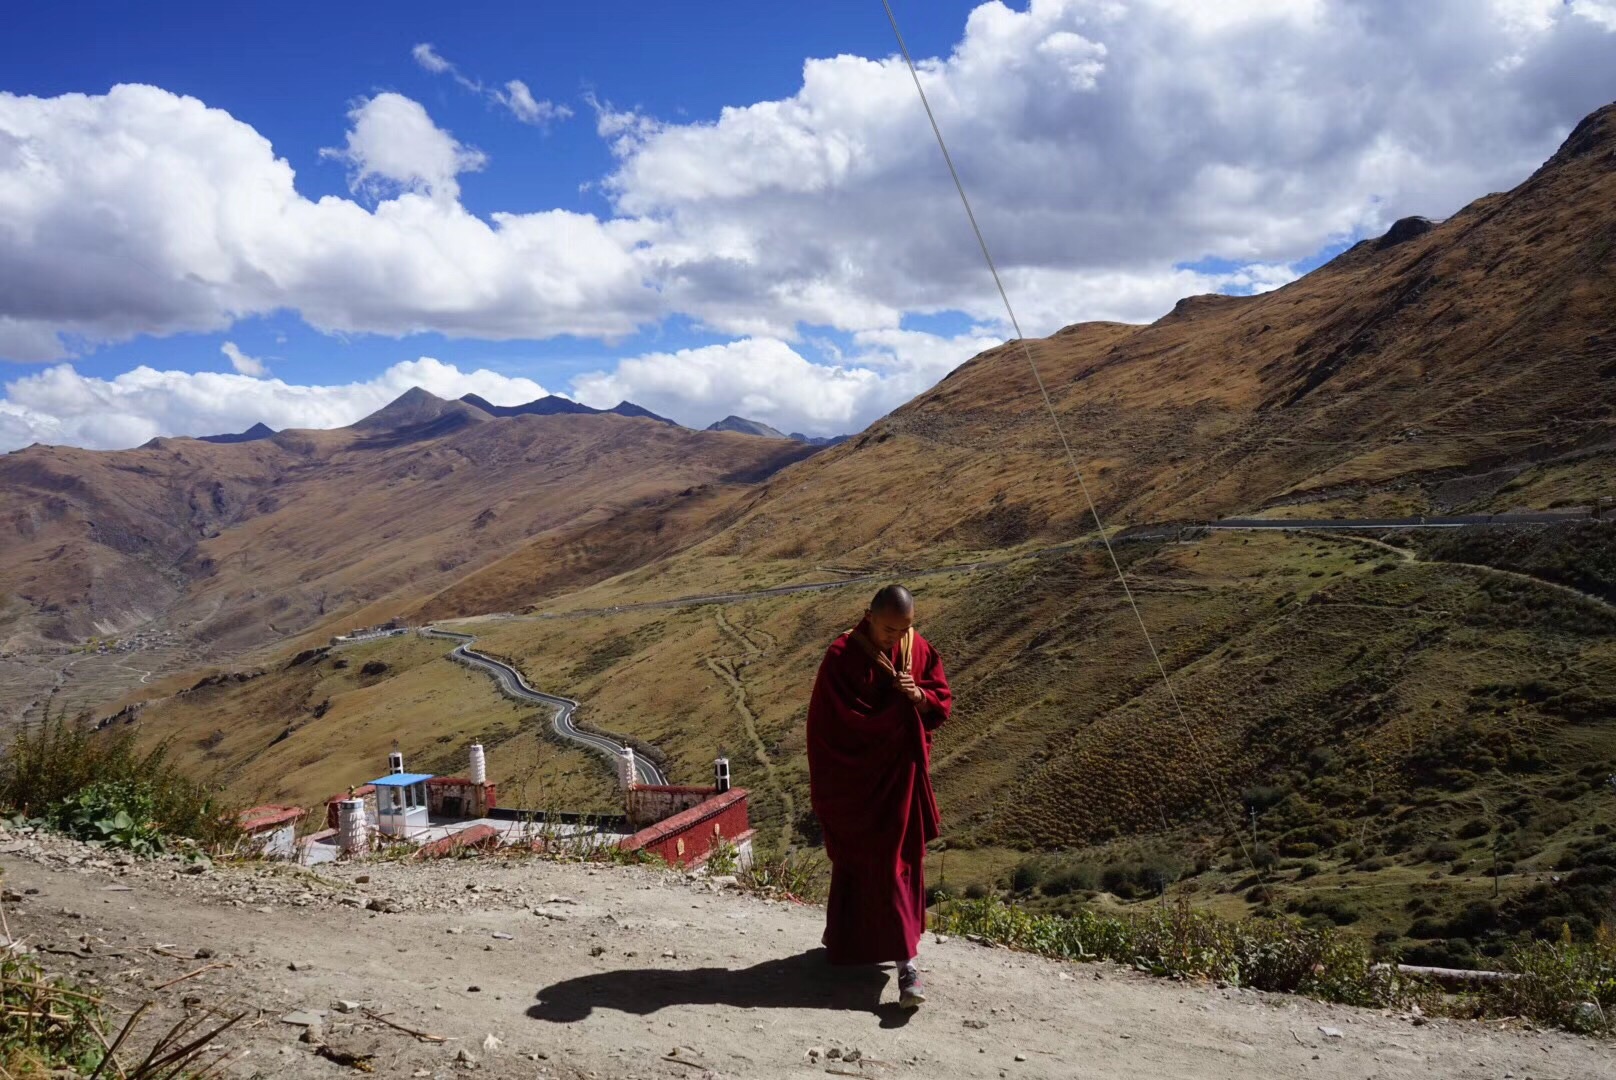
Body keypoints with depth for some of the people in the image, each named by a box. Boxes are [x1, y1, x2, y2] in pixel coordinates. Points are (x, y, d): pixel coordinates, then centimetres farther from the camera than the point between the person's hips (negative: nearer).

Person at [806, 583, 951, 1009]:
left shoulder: (920, 650, 0)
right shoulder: (843, 656, -15)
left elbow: (942, 700, 4)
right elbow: (839, 719, -18)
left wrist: (920, 696, -19)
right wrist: (898, 704, -21)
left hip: (904, 771, 4)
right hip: (857, 774, -4)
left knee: (901, 857, 6)